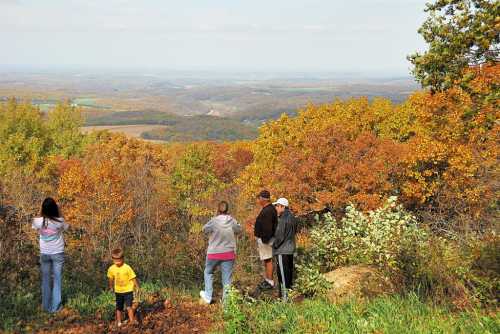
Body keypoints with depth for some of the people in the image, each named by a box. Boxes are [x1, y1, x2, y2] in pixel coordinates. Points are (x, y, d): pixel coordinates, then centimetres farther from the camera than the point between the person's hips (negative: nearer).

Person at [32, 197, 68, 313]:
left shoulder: (38, 221, -16)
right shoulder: (59, 221, -20)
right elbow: (65, 228, 3)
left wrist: (42, 214, 2)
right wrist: (59, 214, -3)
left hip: (44, 253, 2)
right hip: (58, 253, -2)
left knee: (46, 280, 15)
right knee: (57, 279, 10)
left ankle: (46, 306, 22)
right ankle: (55, 306, 14)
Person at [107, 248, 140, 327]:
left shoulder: (127, 268, -19)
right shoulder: (111, 269, -7)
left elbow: (133, 278, -11)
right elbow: (110, 278, 12)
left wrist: (137, 287, -6)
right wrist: (111, 287, 24)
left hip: (128, 291, -4)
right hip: (118, 291, 4)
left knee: (129, 307, -16)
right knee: (119, 308, 13)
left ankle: (132, 321, -9)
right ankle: (119, 323, 26)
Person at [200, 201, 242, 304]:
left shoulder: (213, 221, -14)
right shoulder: (233, 222, -7)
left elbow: (205, 230, 2)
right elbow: (239, 230, 9)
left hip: (214, 253, -1)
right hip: (229, 253, 1)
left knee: (208, 272, 22)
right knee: (227, 277, 10)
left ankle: (208, 296, 24)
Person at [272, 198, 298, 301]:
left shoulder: (283, 219, -19)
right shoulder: (292, 217, 10)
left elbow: (280, 235, -19)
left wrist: (275, 245, -3)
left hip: (282, 250, -9)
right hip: (290, 248, 9)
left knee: (282, 273, -4)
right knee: (289, 272, 17)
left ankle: (285, 297, -2)